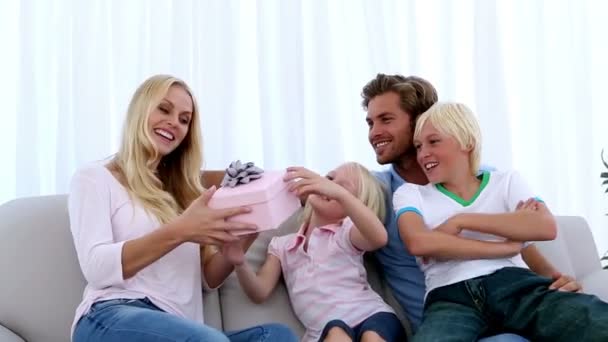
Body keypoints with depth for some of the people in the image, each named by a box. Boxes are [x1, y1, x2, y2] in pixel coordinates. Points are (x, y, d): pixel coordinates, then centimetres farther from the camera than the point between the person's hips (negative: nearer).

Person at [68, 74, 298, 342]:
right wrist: (178, 232, -20)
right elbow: (96, 267, -8)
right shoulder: (94, 178, 10)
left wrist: (243, 237, -1)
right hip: (113, 319, -6)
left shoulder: (181, 191, 28)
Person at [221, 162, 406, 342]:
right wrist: (240, 263, -13)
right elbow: (260, 292, 8)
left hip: (370, 315, -1)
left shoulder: (347, 232, 9)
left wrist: (339, 192, -29)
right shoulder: (282, 245, 20)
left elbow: (379, 237, -16)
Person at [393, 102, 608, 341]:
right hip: (451, 297, 0)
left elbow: (546, 227, -1)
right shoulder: (410, 193, 18)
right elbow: (418, 243, -5)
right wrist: (504, 247, -3)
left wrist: (461, 221, -4)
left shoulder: (506, 181, 21)